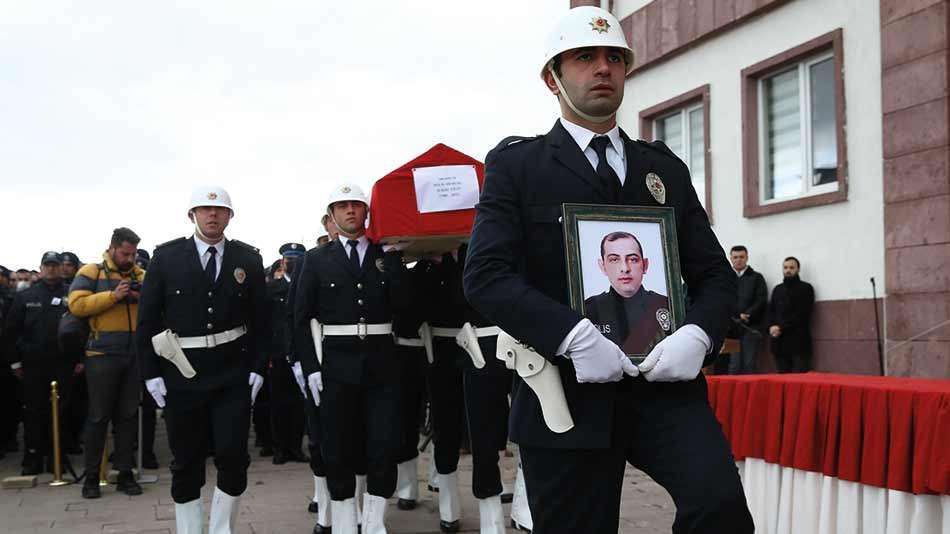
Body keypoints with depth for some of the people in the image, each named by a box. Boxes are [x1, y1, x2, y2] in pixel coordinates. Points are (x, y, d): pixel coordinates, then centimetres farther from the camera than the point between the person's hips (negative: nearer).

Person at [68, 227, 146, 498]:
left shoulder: (141, 275, 12)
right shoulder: (92, 272, 1)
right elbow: (76, 304, -11)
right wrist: (113, 296, -17)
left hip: (135, 355, 4)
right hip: (102, 355, -4)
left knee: (128, 415, 8)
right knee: (99, 416, 2)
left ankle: (125, 473, 16)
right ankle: (91, 476, 12)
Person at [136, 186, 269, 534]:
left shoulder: (248, 260, 3)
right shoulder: (166, 257, 0)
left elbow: (260, 320, 6)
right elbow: (147, 319, 1)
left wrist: (257, 369, 0)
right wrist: (151, 373, -3)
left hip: (233, 375, 0)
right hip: (181, 374, 0)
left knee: (233, 457, -4)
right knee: (186, 462, 8)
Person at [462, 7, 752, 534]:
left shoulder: (666, 169, 17)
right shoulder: (516, 163, 5)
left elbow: (714, 274, 14)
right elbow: (486, 274, -8)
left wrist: (696, 335, -8)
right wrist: (574, 336, -21)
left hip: (664, 381, 2)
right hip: (568, 390, -2)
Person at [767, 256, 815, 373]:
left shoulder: (806, 288, 4)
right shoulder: (777, 289, 22)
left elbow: (801, 314, -7)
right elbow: (771, 311, 15)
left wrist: (781, 327, -12)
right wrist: (772, 327, -5)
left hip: (799, 342, -5)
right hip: (779, 342, 5)